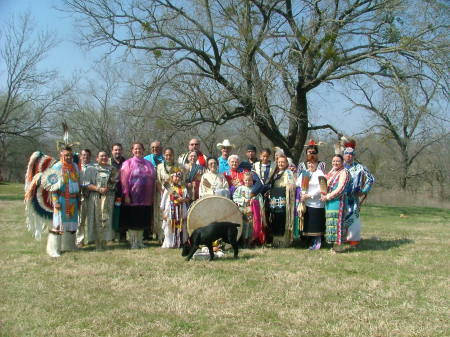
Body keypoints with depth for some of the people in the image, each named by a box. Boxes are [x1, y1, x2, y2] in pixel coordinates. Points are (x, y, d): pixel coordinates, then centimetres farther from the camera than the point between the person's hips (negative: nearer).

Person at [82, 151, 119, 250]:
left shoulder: (112, 169, 14)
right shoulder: (91, 169, 7)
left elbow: (117, 183, 14)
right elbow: (86, 184, -2)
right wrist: (98, 189, -13)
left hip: (108, 198, 2)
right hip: (95, 198, -1)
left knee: (106, 220, -3)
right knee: (96, 220, -4)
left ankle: (104, 243, 3)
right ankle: (97, 243, 1)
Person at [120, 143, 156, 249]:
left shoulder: (148, 164, 13)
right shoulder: (128, 163, 0)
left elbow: (153, 178, 13)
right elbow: (124, 180, -6)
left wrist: (152, 195, 6)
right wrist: (126, 195, -14)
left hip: (146, 198, 4)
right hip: (133, 197, -4)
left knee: (142, 220, 9)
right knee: (132, 220, 0)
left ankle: (140, 241, 20)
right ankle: (133, 242, 8)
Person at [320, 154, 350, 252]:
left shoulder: (343, 172, -8)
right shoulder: (332, 171, 17)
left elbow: (340, 189, -15)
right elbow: (326, 184, 24)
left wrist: (327, 196, -13)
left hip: (338, 201, -8)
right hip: (329, 202, 8)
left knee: (336, 221, -7)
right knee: (330, 222, 9)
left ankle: (337, 245, -3)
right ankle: (333, 244, 14)